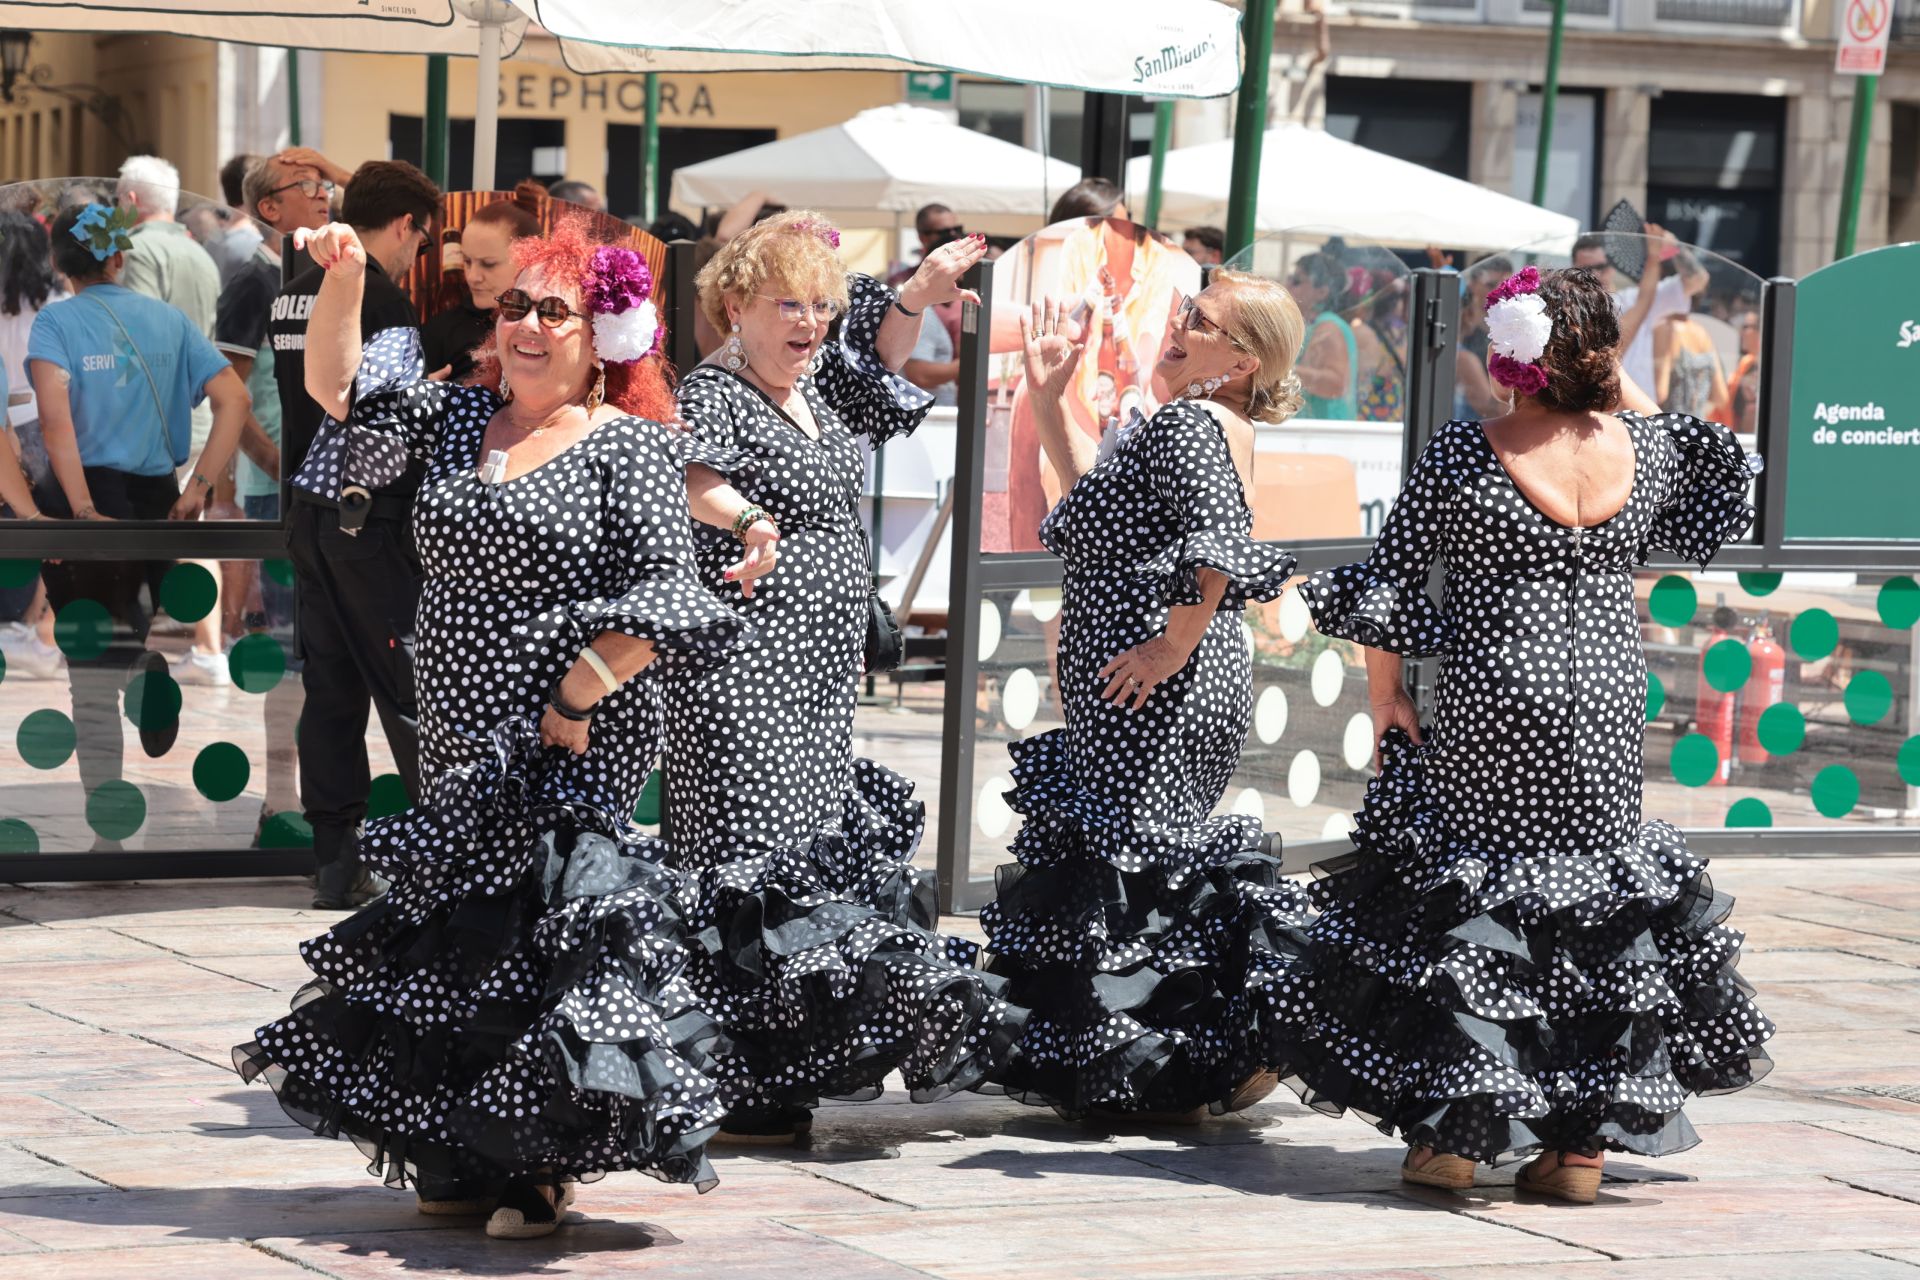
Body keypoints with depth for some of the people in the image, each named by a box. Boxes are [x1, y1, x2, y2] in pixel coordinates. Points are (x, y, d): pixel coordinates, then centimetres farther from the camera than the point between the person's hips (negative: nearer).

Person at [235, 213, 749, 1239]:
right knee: (462, 934, 8)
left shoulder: (629, 448, -4)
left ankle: (540, 1170, 0)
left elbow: (663, 596, -11)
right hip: (460, 743, 6)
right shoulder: (456, 417, 13)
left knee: (548, 932, -8)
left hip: (574, 746, -6)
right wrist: (343, 281, -9)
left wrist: (575, 702, -17)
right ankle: (468, 1161, 18)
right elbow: (335, 388, 6)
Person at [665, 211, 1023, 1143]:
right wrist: (743, 518, -54)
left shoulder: (820, 389, 13)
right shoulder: (713, 393, -12)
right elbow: (694, 476, -33)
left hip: (820, 671, 9)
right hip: (743, 672, -9)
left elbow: (879, 358, 31)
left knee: (827, 847, 14)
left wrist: (918, 294, 11)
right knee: (753, 856, -10)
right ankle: (738, 1090, -7)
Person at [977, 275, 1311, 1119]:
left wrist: (1176, 643, -23)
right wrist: (1048, 401, 26)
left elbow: (1218, 541, -29)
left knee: (1130, 857, -5)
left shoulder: (1187, 425, -13)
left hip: (1153, 691, -10)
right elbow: (1102, 502, 28)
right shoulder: (1212, 427, 18)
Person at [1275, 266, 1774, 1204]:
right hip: (1608, 705, 3)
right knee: (1602, 886, 13)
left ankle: (1452, 1133, 5)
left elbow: (1384, 584, -6)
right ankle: (1583, 1141, 13)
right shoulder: (1643, 450, -2)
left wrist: (1386, 698, 5)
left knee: (1460, 885, 8)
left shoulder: (1463, 454, -11)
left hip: (1493, 712, -3)